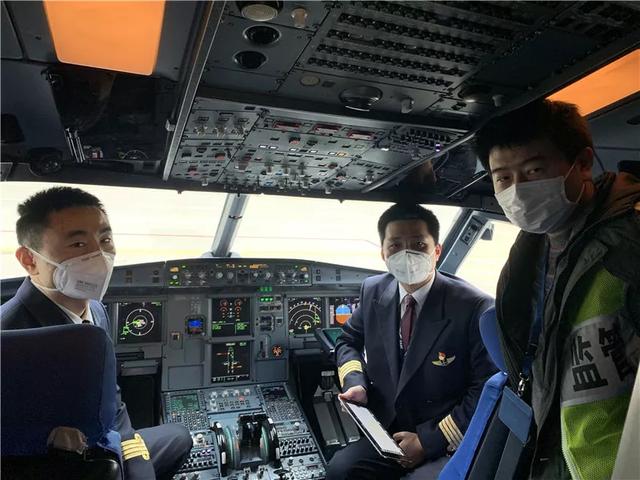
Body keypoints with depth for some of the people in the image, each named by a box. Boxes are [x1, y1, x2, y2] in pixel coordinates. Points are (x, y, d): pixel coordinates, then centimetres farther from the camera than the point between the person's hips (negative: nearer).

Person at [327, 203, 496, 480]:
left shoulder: (474, 308, -17)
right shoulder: (373, 292, -3)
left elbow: (486, 391, -14)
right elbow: (349, 341, 13)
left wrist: (428, 440, -15)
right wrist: (355, 383, -6)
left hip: (448, 444, -3)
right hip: (387, 433, 4)